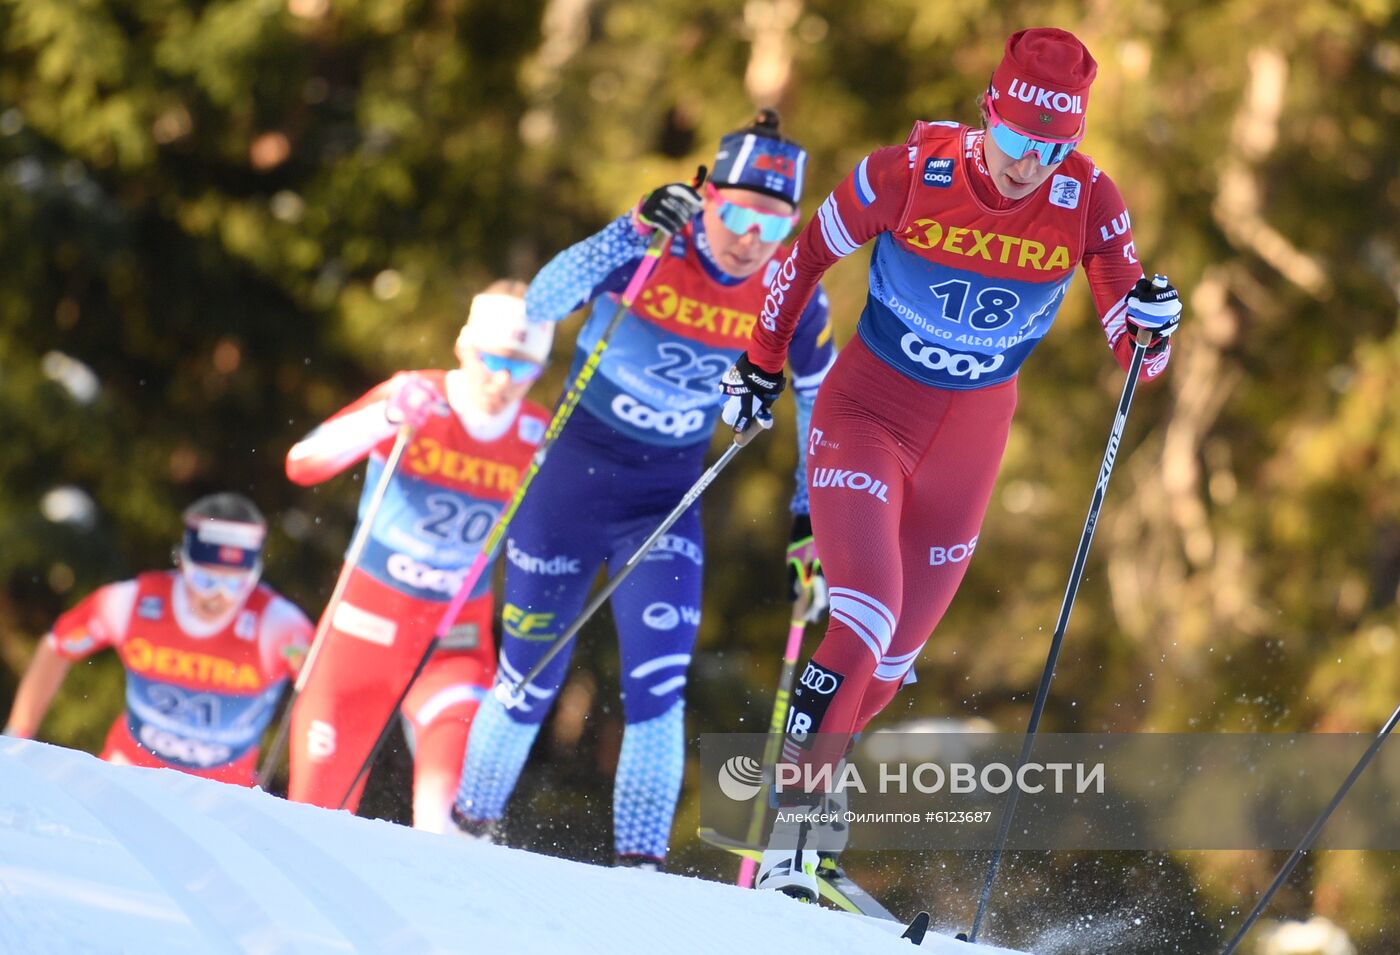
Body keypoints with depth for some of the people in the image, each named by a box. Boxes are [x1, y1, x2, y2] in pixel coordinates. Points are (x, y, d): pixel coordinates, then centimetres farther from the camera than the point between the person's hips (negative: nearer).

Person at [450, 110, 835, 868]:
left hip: (667, 501, 2)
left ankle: (640, 859, -10)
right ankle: (469, 825, 28)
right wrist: (631, 235, -46)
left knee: (658, 684, -15)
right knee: (529, 679, 7)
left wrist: (813, 515, 1)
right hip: (572, 478, -2)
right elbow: (541, 303, -34)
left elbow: (823, 408, 6)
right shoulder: (651, 252, -19)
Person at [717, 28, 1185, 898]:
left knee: (892, 658, 12)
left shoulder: (1088, 202, -14)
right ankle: (790, 833, -16)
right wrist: (761, 367, 7)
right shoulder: (913, 172, -20)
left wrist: (1151, 328, -34)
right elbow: (808, 254, -2)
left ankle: (810, 772, 37)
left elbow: (1135, 357, -11)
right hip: (866, 412, -3)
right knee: (865, 619, -21)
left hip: (969, 444, 3)